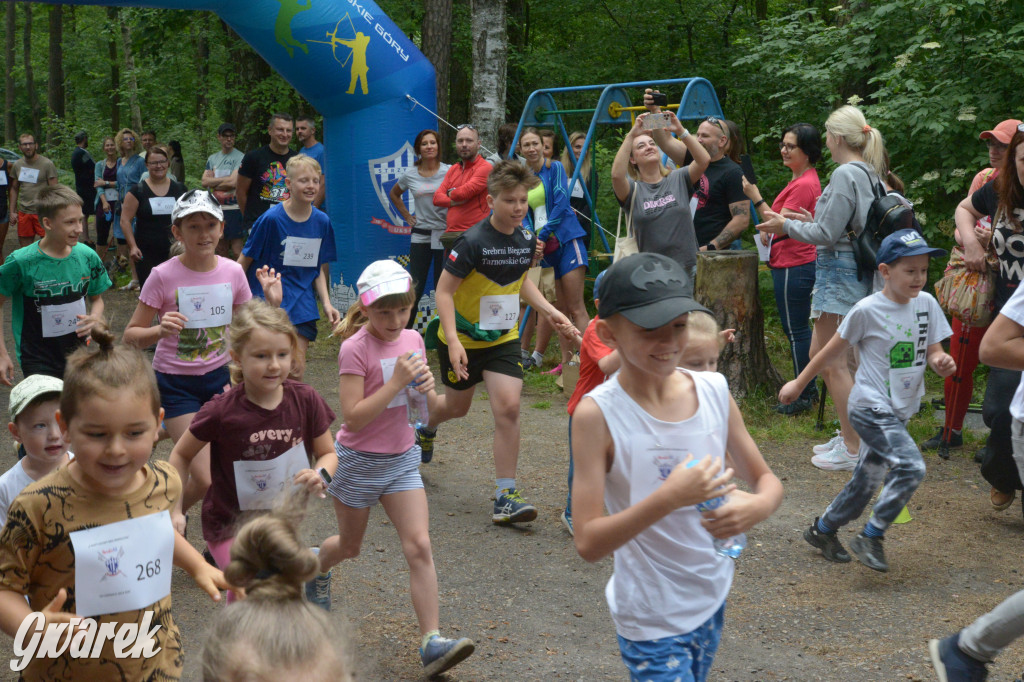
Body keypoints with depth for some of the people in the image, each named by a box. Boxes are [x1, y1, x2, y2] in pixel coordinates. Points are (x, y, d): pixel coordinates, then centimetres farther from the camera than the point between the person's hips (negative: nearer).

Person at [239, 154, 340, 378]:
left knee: (297, 369, 4)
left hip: (302, 305, 4)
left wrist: (326, 303, -1)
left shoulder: (322, 221, 1)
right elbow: (244, 262, -5)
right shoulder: (271, 219, -12)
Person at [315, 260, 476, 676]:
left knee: (419, 547, -9)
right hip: (358, 461, -4)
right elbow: (353, 418, -24)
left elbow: (432, 407, 8)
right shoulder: (355, 349, -18)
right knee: (350, 546, 16)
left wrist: (428, 388, -15)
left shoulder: (413, 340, 1)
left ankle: (431, 642, -10)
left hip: (402, 459, 4)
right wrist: (397, 381, -28)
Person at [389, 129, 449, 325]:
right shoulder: (410, 175, 5)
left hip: (444, 235, -2)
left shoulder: (449, 171, -3)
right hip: (420, 236, 2)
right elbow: (394, 194, 23)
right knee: (415, 289, 3)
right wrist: (406, 216, 14)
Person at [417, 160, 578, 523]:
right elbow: (444, 290, -19)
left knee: (508, 407, -12)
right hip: (463, 339, -3)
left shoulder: (527, 240, -3)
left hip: (504, 339, 4)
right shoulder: (473, 241, -22)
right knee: (458, 406, 15)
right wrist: (452, 340, -29)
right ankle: (426, 428, 54)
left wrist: (551, 311, 4)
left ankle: (506, 496, -6)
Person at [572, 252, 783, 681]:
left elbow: (765, 480, 5)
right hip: (651, 618, -5)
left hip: (712, 597, 5)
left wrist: (758, 506, -18)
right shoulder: (598, 414, -19)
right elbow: (589, 544, -21)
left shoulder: (714, 391, -6)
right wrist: (668, 498, -33)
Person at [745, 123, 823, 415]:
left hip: (794, 267, -11)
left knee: (796, 330, -3)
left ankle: (804, 396, 5)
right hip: (791, 263, 11)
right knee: (797, 329, 16)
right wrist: (769, 230, 8)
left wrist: (755, 197, -21)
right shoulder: (801, 180, 15)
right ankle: (809, 390, 25)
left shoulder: (804, 185, -18)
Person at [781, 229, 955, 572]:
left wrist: (942, 362, -19)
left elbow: (933, 352, 6)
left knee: (866, 482, 14)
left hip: (900, 411, 7)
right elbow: (833, 350, -3)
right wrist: (799, 383, 4)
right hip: (870, 407, -6)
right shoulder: (867, 310, -14)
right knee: (911, 466, -22)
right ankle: (872, 537, -7)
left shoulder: (926, 304, 2)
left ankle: (822, 530, 34)